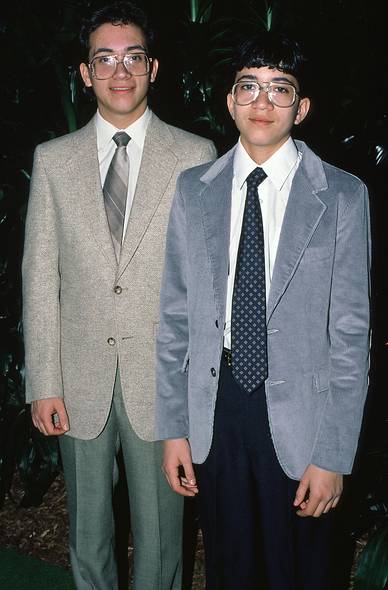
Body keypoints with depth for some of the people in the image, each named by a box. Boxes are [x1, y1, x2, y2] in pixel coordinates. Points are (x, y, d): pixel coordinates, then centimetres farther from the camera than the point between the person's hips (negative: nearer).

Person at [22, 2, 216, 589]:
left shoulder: (195, 156, -2)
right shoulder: (54, 159, 3)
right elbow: (40, 275, 2)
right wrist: (43, 383, -2)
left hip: (162, 377, -1)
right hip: (81, 378, 2)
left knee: (160, 528, 13)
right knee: (87, 530, 18)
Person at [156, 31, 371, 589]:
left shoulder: (342, 196, -7)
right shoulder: (193, 190, 2)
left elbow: (351, 332, -7)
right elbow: (175, 315, 4)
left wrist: (334, 455, -9)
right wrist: (173, 428, 2)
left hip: (299, 415, -2)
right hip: (214, 410, 3)